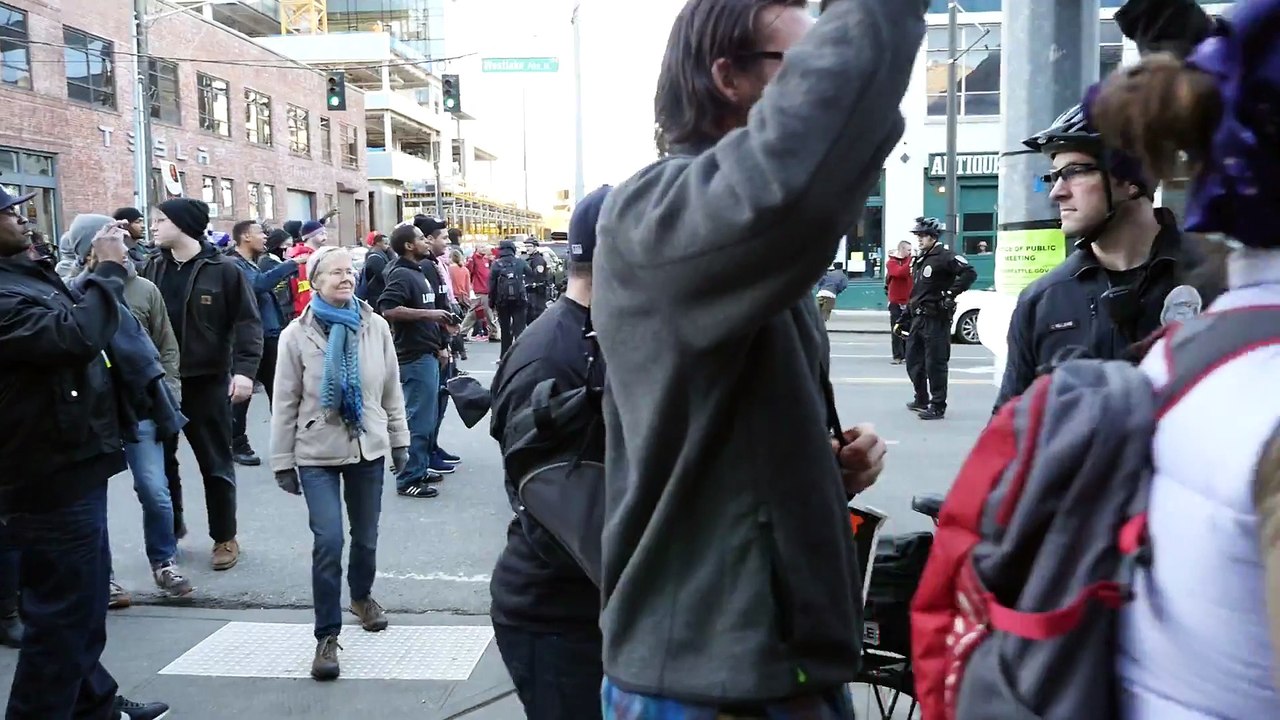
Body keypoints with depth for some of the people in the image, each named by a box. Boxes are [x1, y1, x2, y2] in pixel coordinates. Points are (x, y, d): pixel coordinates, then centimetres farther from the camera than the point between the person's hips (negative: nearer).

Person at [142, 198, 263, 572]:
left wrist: (244, 369, -21)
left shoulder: (223, 270, -9)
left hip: (206, 381, -5)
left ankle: (225, 538, 20)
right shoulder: (152, 268, 6)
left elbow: (247, 322, -10)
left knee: (215, 462, 7)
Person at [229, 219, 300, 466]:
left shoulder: (256, 263, 16)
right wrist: (291, 264, -26)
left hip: (270, 337, 8)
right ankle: (238, 445, 16)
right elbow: (258, 284, -28)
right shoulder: (233, 264, -11)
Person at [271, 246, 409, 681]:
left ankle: (362, 596, 42)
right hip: (317, 452, -2)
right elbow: (285, 402, -3)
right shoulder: (297, 334, -7)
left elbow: (391, 389, 6)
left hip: (369, 447, 3)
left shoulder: (375, 327, -2)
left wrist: (399, 440, 9)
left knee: (366, 536, 13)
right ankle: (327, 635, 4)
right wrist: (283, 461, -2)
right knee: (328, 540, -10)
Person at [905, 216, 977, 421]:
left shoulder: (945, 256, -10)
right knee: (913, 360, 15)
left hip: (936, 319, -9)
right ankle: (922, 400, 30)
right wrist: (905, 317, 22)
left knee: (935, 363, -5)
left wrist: (951, 293, -22)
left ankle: (938, 406, 2)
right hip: (918, 318, 9)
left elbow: (970, 273, -22)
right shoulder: (919, 260, 18)